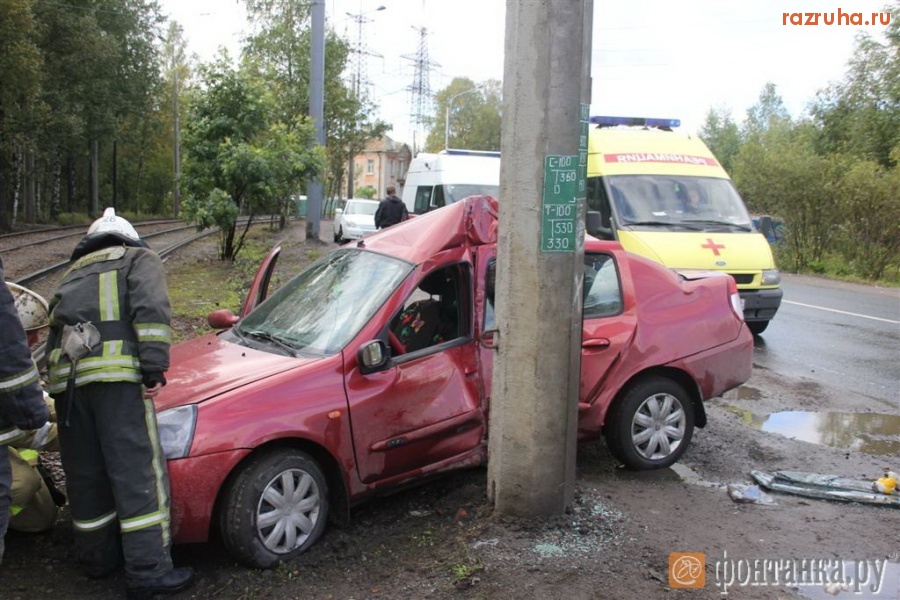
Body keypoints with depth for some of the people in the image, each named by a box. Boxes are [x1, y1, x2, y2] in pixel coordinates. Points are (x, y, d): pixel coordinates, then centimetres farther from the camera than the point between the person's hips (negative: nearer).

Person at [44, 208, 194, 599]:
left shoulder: (73, 273, 34)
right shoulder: (139, 259, 16)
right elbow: (151, 310, -4)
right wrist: (154, 370, -10)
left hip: (64, 375, 6)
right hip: (115, 371, -6)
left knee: (85, 474, 15)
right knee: (139, 472, -5)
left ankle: (97, 557, 29)